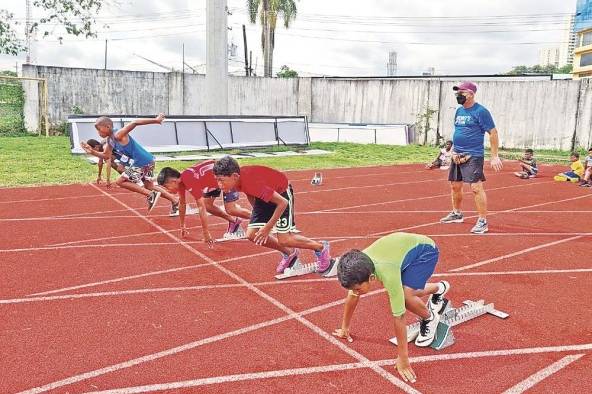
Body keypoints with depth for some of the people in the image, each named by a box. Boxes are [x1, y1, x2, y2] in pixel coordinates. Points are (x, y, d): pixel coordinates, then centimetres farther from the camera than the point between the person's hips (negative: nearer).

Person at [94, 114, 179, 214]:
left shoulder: (118, 135, -17)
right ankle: (175, 201, 26)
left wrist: (155, 120, -31)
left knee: (120, 182, -2)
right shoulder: (110, 141, 12)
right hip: (147, 161, 10)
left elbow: (134, 122, -26)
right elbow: (106, 155, 23)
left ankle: (151, 195, -4)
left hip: (142, 163, -10)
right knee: (149, 186, 21)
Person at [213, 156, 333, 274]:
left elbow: (283, 202, -34)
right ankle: (289, 253, 19)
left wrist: (268, 227, -27)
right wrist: (256, 211, 13)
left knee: (284, 240, -15)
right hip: (263, 198, 8)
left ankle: (321, 248, 10)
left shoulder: (252, 183, -39)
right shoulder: (237, 179, -15)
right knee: (252, 235, -2)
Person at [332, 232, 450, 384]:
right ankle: (439, 289, 41)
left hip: (425, 249, -7)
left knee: (405, 295, -24)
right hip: (405, 245, 7)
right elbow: (352, 296, -4)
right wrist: (345, 327, 8)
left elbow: (399, 316, -32)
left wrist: (403, 359, -24)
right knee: (403, 292, 15)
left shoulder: (387, 274, -40)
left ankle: (430, 318, 8)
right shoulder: (359, 266, -22)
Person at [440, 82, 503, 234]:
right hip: (457, 155, 8)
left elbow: (493, 133, -11)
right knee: (455, 186, 16)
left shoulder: (480, 111, -10)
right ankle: (457, 214, 34)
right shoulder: (459, 110, 12)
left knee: (476, 188, -13)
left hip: (473, 156, -8)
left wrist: (495, 156, -14)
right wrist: (454, 150, 15)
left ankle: (483, 221, -6)